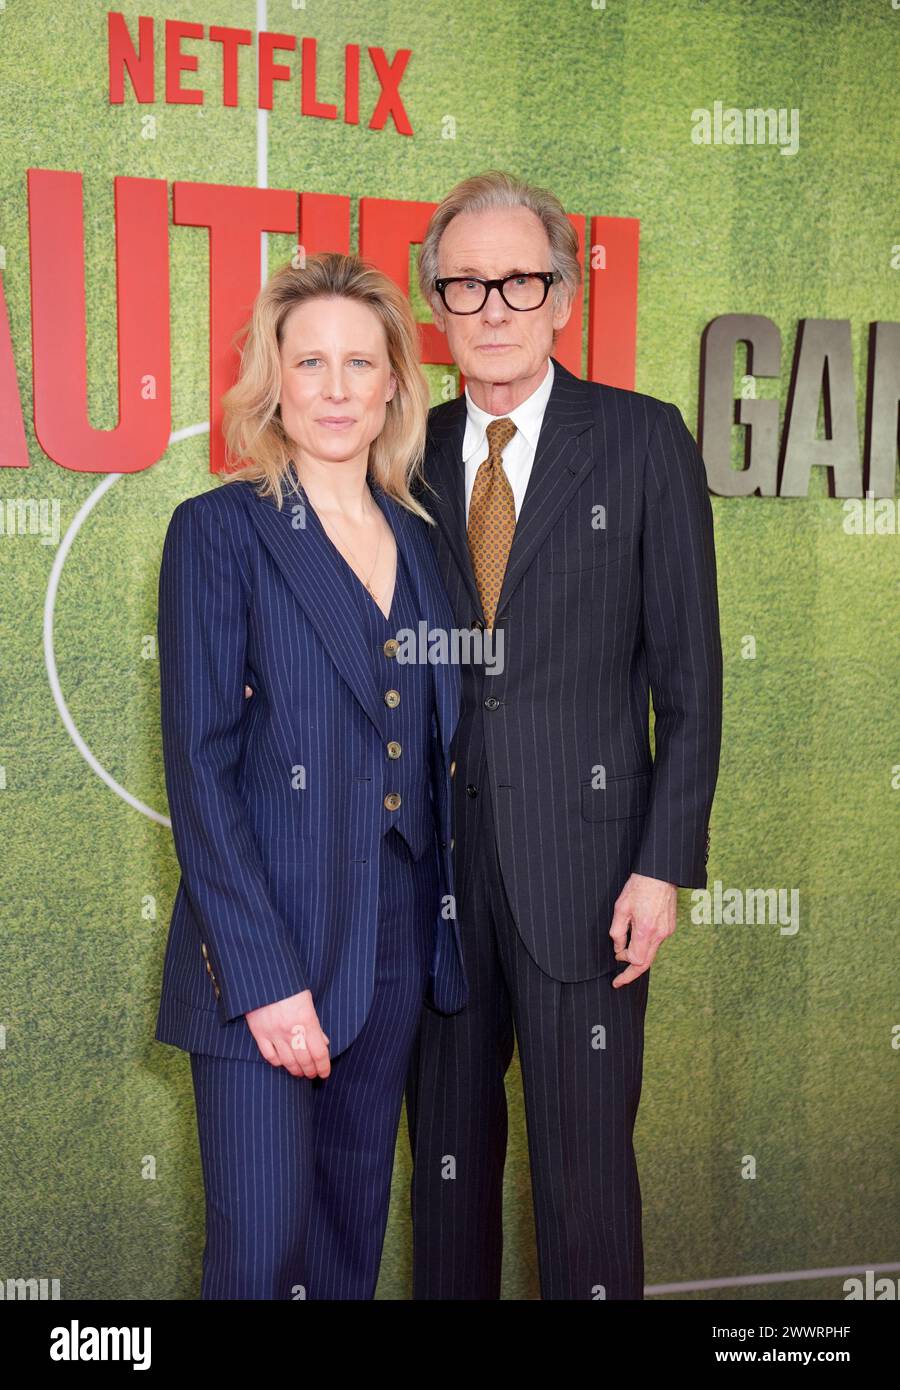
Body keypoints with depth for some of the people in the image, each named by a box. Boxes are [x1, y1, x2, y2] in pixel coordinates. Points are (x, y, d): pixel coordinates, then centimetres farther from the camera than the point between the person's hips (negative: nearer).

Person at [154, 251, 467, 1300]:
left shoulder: (417, 537, 10)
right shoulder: (219, 529, -7)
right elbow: (199, 767, -12)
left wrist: (447, 927, 5)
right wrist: (265, 974, -17)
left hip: (400, 939, 5)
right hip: (267, 946, -5)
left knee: (354, 1222, 17)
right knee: (263, 1245, 0)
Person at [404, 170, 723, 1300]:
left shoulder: (643, 441, -2)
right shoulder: (412, 453, 7)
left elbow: (689, 672, -3)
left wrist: (665, 865, -10)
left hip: (581, 869, -3)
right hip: (435, 863, 3)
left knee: (586, 1163, 5)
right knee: (446, 1153, 15)